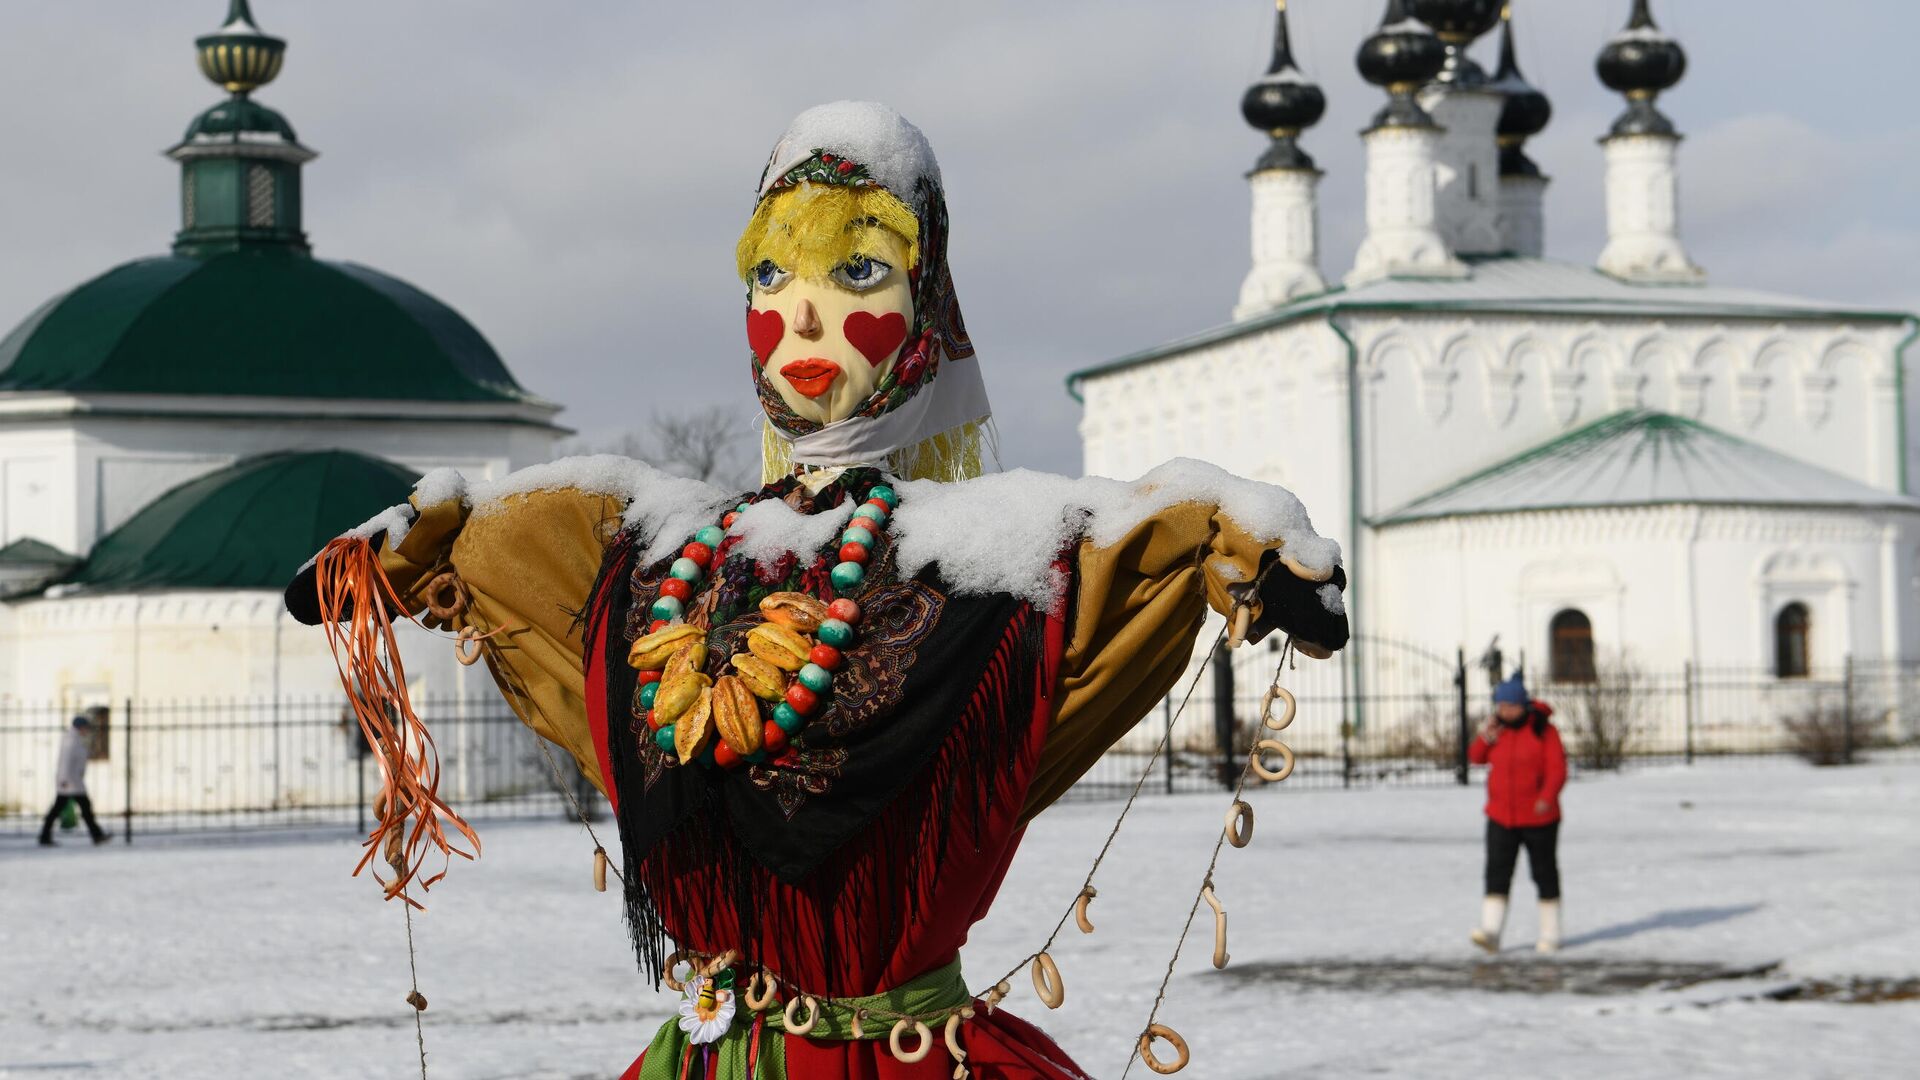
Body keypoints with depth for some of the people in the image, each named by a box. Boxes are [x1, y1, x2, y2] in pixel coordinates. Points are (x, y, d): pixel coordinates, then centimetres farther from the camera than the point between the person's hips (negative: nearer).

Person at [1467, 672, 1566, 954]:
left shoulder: (1543, 729, -8)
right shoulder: (1498, 728, 6)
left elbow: (1557, 769, -12)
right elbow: (1476, 757, 11)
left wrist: (1547, 798, -28)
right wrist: (1484, 738, -9)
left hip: (1538, 818, -3)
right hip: (1501, 817, 3)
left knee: (1545, 873, 7)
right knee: (1497, 873, -9)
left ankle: (1550, 935, 17)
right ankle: (1490, 931, -18)